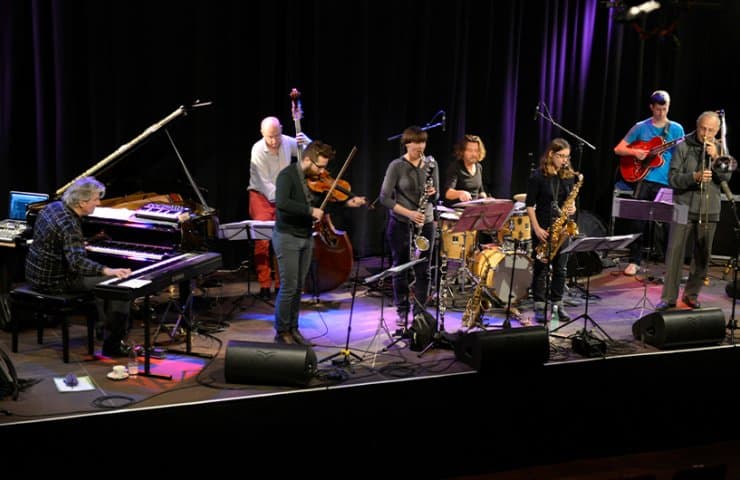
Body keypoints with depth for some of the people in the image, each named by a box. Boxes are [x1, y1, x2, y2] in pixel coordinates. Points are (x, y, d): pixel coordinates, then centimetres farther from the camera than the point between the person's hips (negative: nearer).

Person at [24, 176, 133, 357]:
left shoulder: (54, 206, 2)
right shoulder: (69, 225, -27)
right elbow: (77, 262, -40)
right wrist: (107, 270, -51)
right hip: (54, 281, -10)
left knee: (98, 277, 29)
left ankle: (106, 324, 34)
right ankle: (113, 345, -8)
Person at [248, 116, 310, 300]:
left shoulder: (288, 142, -7)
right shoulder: (258, 150, -18)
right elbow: (265, 184, -21)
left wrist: (306, 141, -17)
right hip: (262, 197, -4)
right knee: (263, 241, -11)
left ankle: (281, 283, 11)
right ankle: (264, 285, -3)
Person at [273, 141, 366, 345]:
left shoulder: (315, 179, 4)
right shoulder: (287, 175, -17)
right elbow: (281, 203, -33)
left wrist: (346, 203, -1)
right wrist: (310, 210, -31)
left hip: (306, 238, 7)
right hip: (287, 238, -7)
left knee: (298, 287, 12)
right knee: (288, 287, -4)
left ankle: (293, 328, 22)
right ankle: (281, 332, 9)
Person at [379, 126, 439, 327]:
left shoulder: (431, 164, 4)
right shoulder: (397, 166, -8)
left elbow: (436, 196, 10)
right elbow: (385, 198, -10)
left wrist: (432, 193, -15)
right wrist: (408, 213, -20)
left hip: (425, 223, 3)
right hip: (400, 224, -3)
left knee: (423, 270, 4)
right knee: (400, 269, 7)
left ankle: (419, 312, 16)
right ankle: (402, 312, 20)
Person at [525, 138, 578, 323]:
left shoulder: (569, 176, 7)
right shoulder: (538, 176, -7)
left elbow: (570, 198, 17)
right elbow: (530, 205, -7)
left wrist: (572, 207, -7)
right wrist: (536, 228, -14)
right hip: (542, 228, -4)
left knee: (560, 267, 7)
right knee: (541, 268, 1)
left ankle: (557, 304, 17)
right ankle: (539, 307, 7)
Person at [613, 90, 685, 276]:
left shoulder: (676, 129, 7)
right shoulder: (641, 127, 5)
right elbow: (618, 149, 6)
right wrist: (635, 152, -11)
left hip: (666, 182, 0)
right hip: (643, 179, 0)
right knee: (639, 220, -2)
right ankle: (634, 261, 7)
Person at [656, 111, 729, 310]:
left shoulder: (720, 148, 8)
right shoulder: (683, 147, -2)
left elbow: (726, 177, -2)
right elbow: (673, 178, -8)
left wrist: (715, 157, -15)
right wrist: (695, 177, -24)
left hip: (709, 210, 3)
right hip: (684, 207, -3)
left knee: (703, 255, 8)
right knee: (675, 251, -8)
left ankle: (691, 294, 22)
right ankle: (668, 297, -4)